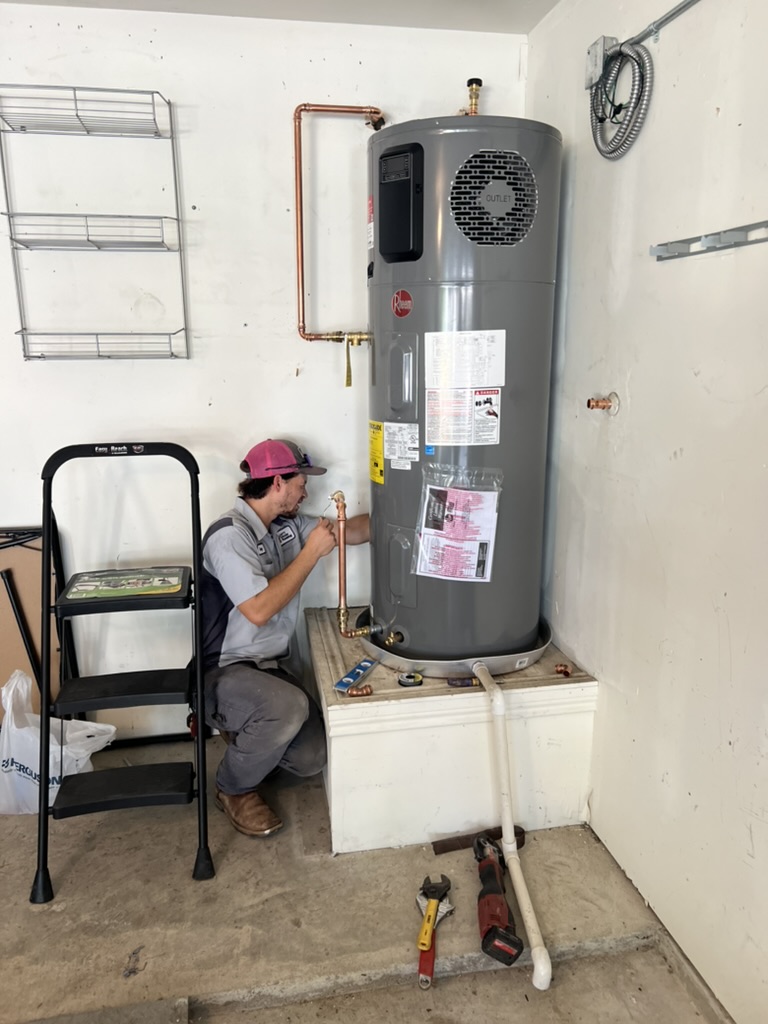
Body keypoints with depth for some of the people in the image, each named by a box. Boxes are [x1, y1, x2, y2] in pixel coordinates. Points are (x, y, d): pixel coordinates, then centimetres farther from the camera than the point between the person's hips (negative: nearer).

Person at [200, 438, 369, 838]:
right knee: (289, 706, -35)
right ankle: (234, 789, -4)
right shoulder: (229, 535, -20)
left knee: (312, 757, -4)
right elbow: (259, 610, -29)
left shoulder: (287, 524, 4)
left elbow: (351, 531, 12)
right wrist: (311, 553, -23)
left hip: (269, 667, 8)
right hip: (224, 672, -8)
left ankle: (243, 733, 27)